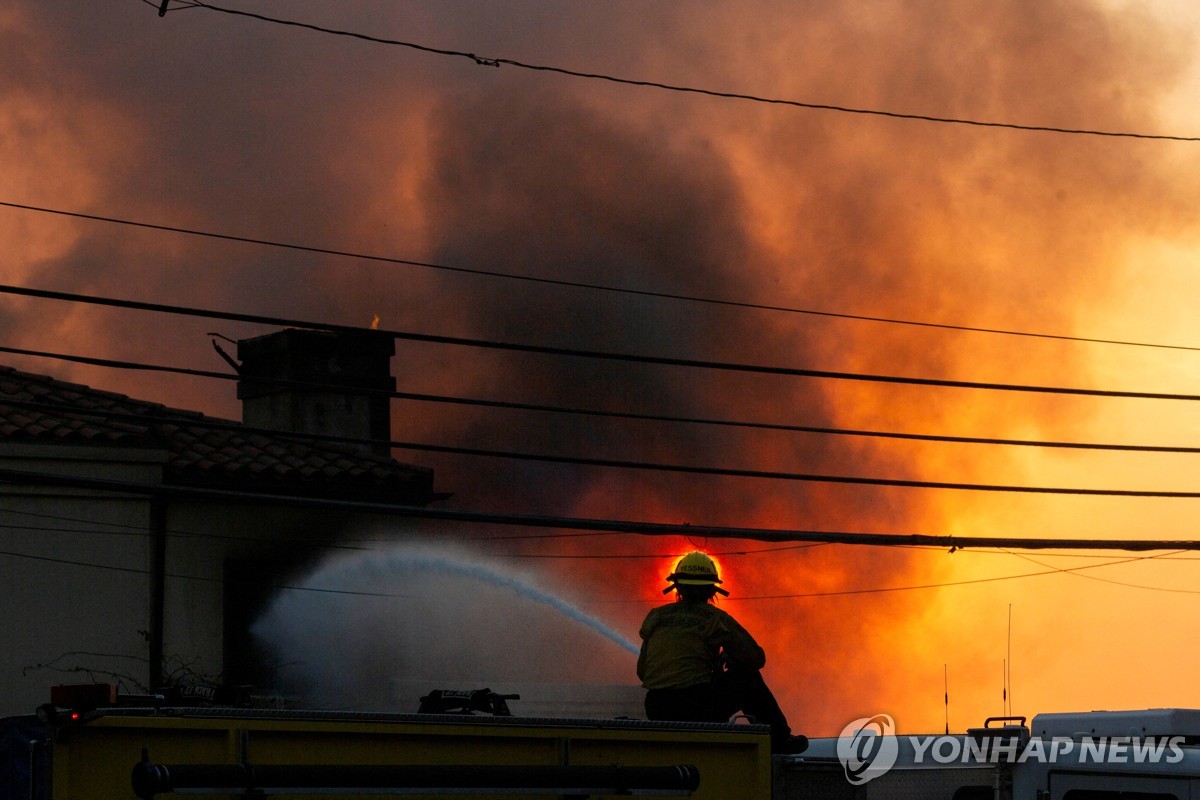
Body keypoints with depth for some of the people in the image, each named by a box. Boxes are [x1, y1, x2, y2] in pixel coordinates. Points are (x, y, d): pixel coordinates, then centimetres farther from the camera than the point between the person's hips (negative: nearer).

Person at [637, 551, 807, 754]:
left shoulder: (656, 616, 14)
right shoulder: (715, 618, 3)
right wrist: (727, 659, 28)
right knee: (748, 677, 22)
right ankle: (779, 740, 30)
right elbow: (757, 658, 7)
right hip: (698, 706, -4)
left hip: (656, 710, 4)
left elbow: (641, 671, 16)